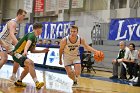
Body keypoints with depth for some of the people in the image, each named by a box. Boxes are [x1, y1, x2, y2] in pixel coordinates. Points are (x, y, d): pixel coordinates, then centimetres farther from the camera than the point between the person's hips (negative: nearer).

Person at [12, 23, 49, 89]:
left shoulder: (35, 38, 14)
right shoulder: (32, 35, -16)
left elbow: (32, 50, 21)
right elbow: (28, 43, -39)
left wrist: (42, 51, 16)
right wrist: (25, 51, -57)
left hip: (21, 54, 12)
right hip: (17, 53, -12)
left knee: (28, 68, 27)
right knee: (30, 63, -31)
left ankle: (19, 82, 40)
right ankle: (37, 83, -40)